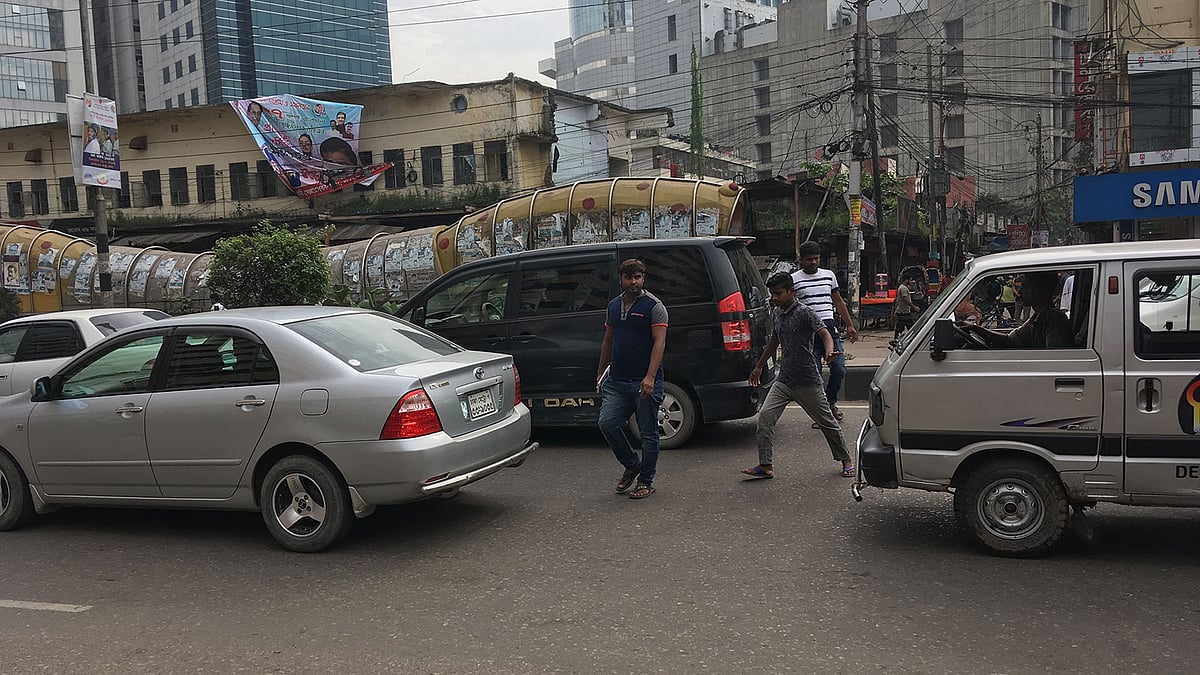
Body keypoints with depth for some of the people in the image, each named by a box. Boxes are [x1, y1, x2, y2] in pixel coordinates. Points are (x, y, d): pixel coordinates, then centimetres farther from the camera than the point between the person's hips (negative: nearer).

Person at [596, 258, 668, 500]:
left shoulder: (653, 305, -5)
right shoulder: (614, 305, 15)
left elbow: (659, 342, -13)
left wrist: (650, 377, -23)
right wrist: (601, 372, 21)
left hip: (644, 381, -5)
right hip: (617, 380, 6)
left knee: (648, 432, 2)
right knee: (607, 422, -5)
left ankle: (646, 481, 16)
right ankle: (632, 465, 17)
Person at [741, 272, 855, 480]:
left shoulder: (804, 313, -13)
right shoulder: (776, 314, 8)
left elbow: (824, 333, -25)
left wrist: (829, 353, -46)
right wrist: (759, 366, 28)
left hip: (807, 381, -6)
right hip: (784, 379, 6)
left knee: (827, 422, 7)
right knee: (765, 416, -8)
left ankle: (846, 460, 28)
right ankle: (765, 466, -2)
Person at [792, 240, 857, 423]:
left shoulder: (829, 275, 15)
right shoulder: (794, 279, 1)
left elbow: (838, 302, 22)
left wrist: (850, 326, 19)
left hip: (829, 327, 4)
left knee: (839, 370, -2)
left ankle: (830, 402, 23)